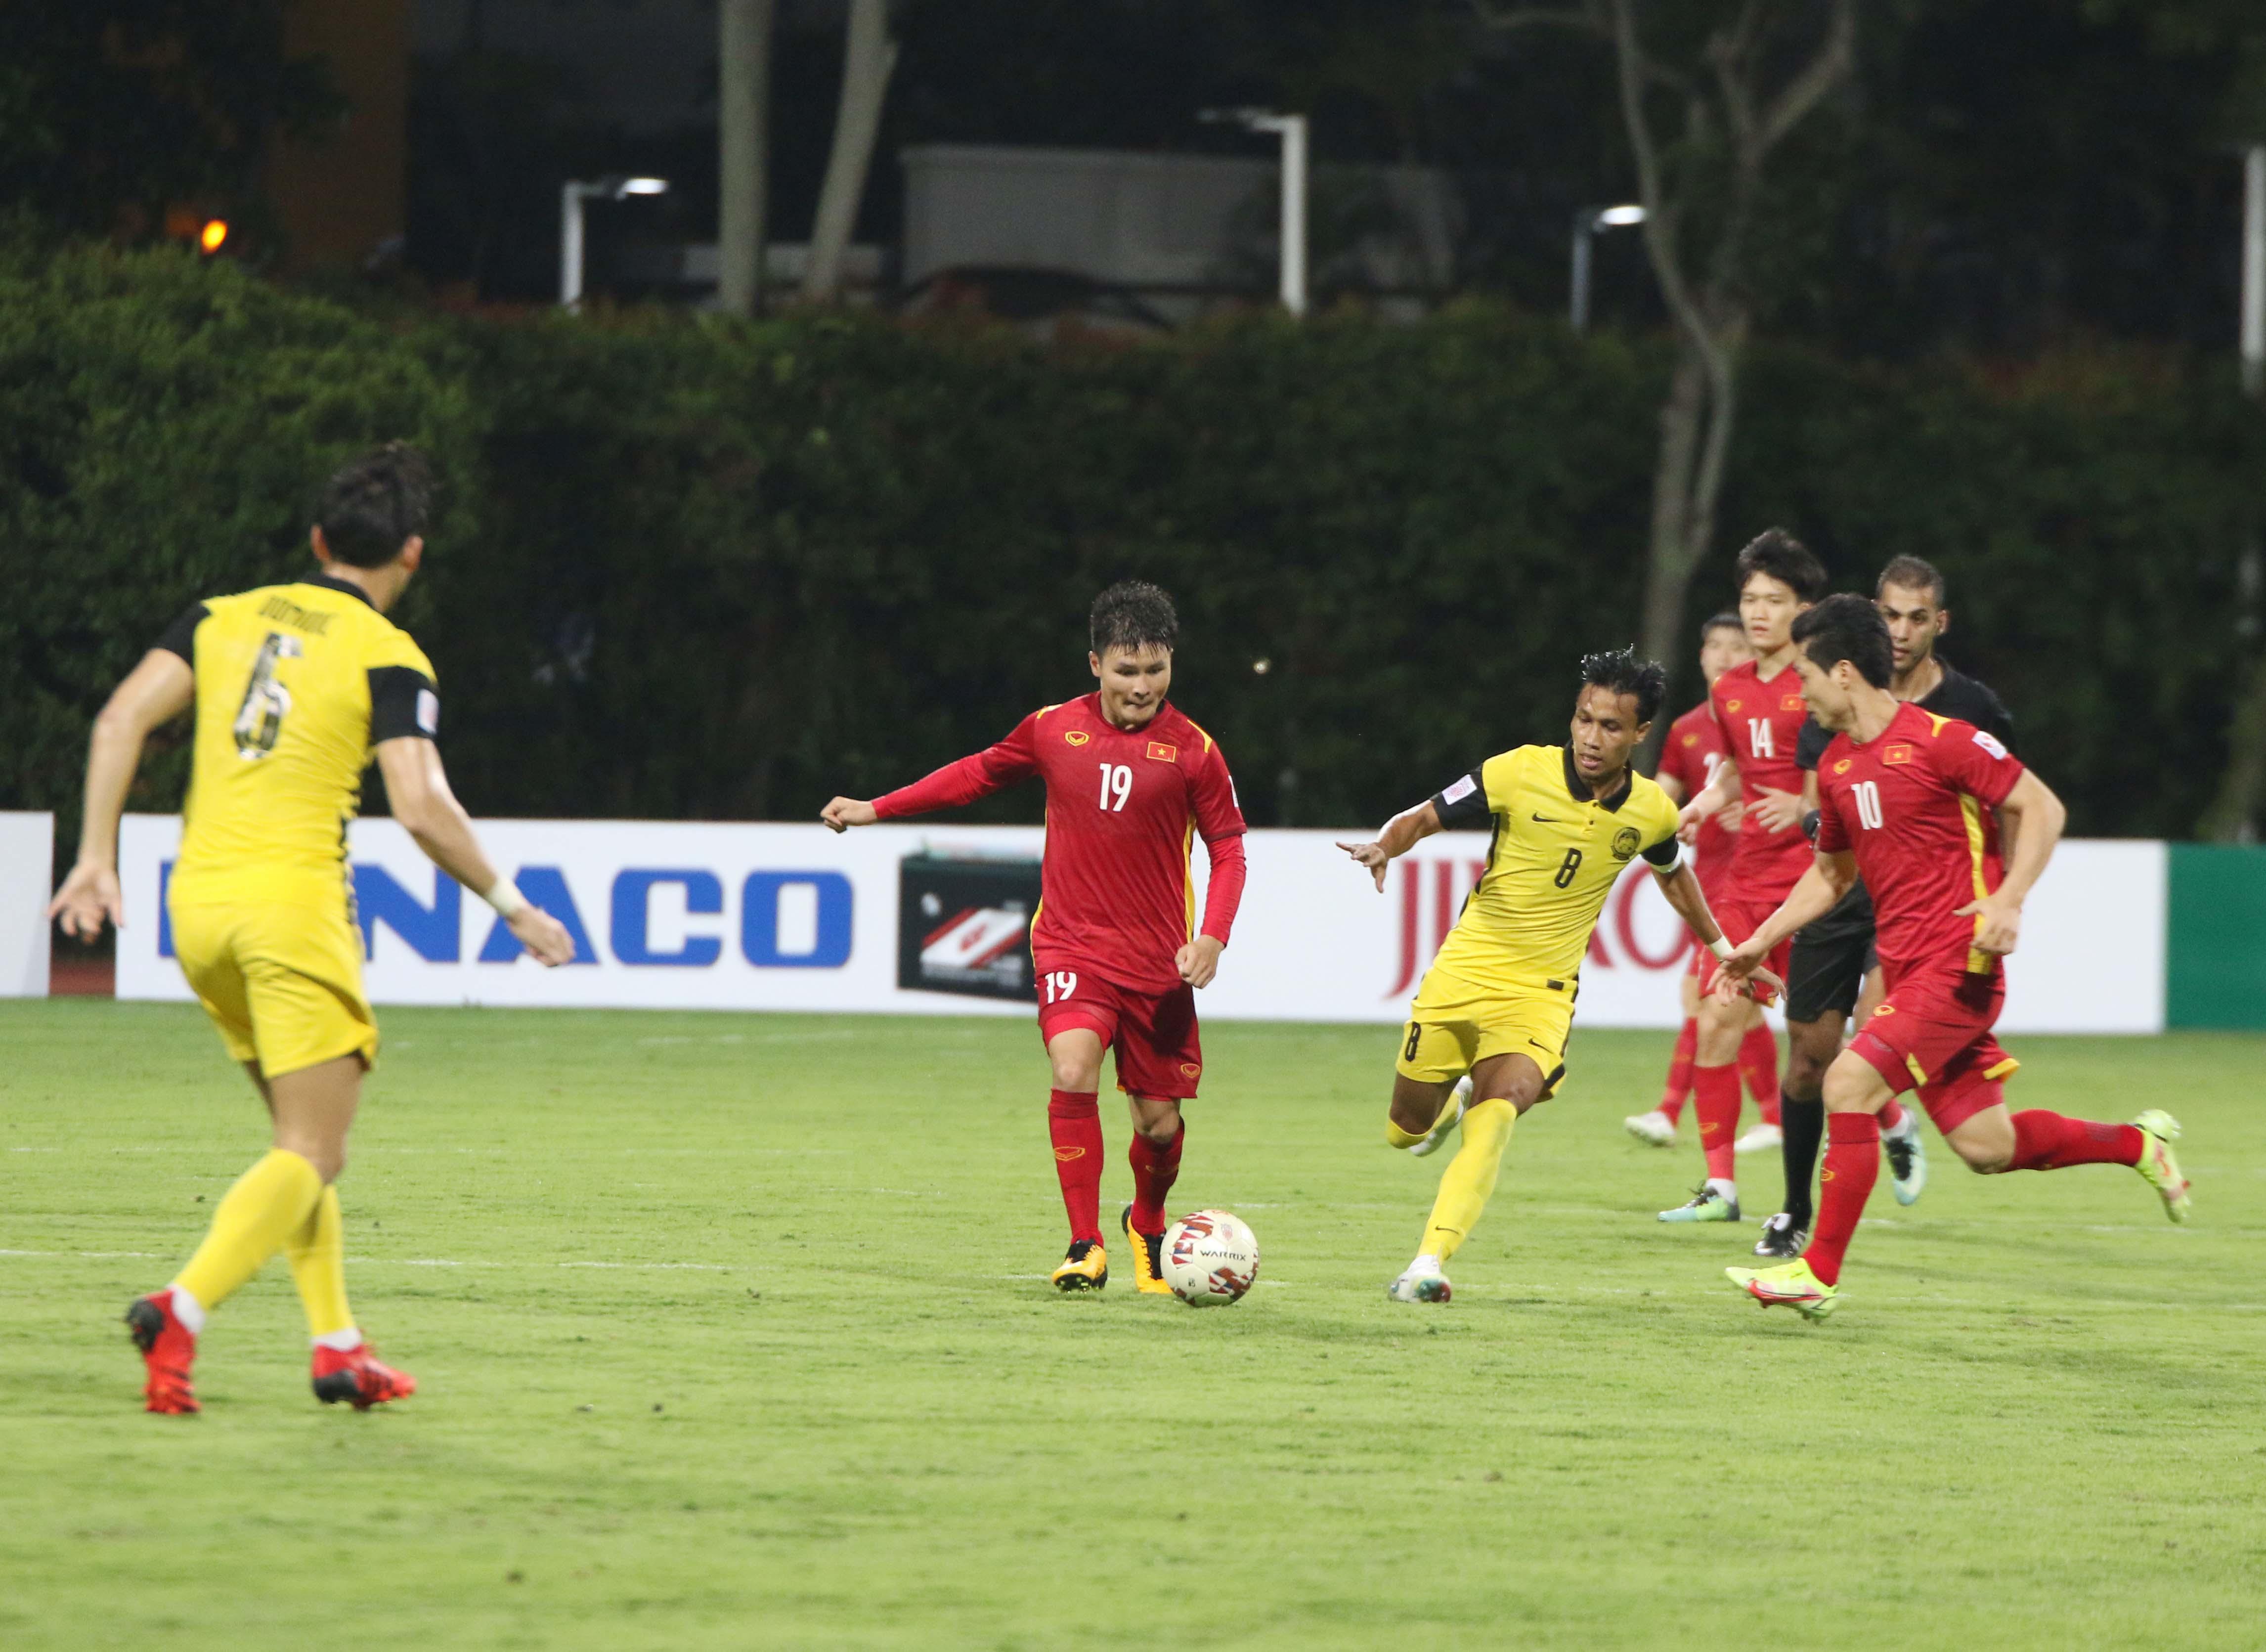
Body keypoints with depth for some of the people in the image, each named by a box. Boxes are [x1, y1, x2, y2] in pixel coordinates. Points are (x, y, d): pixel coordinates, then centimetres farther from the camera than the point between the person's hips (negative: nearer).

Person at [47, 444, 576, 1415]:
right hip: (292, 897, -6)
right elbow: (422, 807, -13)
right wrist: (508, 903, -1)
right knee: (312, 1154, -5)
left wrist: (97, 857, 4)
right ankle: (181, 1311, -26)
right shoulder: (389, 659, -4)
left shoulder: (226, 618, 11)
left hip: (197, 901, 6)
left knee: (302, 1132, 20)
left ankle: (336, 1345, 15)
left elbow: (122, 720, 1)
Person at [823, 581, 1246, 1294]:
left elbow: (1228, 846, 1)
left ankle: (1147, 1224, 37)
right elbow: (980, 773, 18)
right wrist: (877, 809, 18)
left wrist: (1212, 936, -13)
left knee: (1159, 1120, 4)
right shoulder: (1053, 729, 1)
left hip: (1157, 961, 0)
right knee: (1074, 1073, -24)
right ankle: (1086, 1247, -17)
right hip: (1072, 947, 0)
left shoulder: (1192, 749, -4)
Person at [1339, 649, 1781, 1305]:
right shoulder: (1520, 773, -11)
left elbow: (1673, 873, 22)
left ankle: (1429, 1264, -31)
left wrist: (1724, 949, 31)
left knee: (1496, 1116, -26)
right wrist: (1384, 848, -28)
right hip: (1462, 972, 0)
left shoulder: (1650, 811, -2)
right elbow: (1422, 819, -6)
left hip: (1541, 992, 0)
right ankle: (1453, 1099, 46)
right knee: (1407, 1131, 9)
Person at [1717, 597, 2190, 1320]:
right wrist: (1762, 941, 19)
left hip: (1958, 967, -8)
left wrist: (2009, 900, -21)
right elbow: (1830, 873, 26)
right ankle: (2139, 1142, 28)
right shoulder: (1836, 766, 12)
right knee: (1985, 1146, 7)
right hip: (1905, 969, 8)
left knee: (1849, 1083, -20)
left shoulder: (1942, 740, -12)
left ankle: (1820, 1273, -14)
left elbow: (2042, 808, -9)